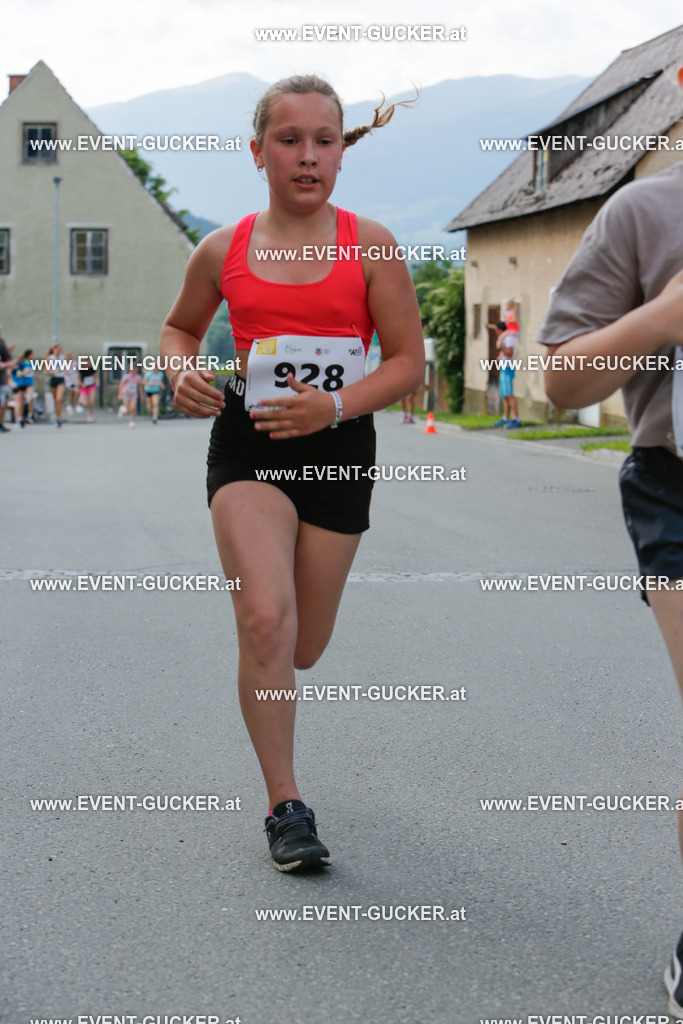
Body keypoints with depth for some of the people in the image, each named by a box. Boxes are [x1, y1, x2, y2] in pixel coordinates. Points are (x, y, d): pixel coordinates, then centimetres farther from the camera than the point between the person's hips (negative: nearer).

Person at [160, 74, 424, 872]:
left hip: (339, 448, 1)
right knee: (266, 620, -20)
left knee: (303, 647, 10)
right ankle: (284, 807, -7)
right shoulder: (223, 251, 2)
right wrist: (182, 374, -3)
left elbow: (409, 362, -2)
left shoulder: (369, 246, -2)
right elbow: (180, 325, 19)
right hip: (247, 445, -1)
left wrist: (334, 407, -18)